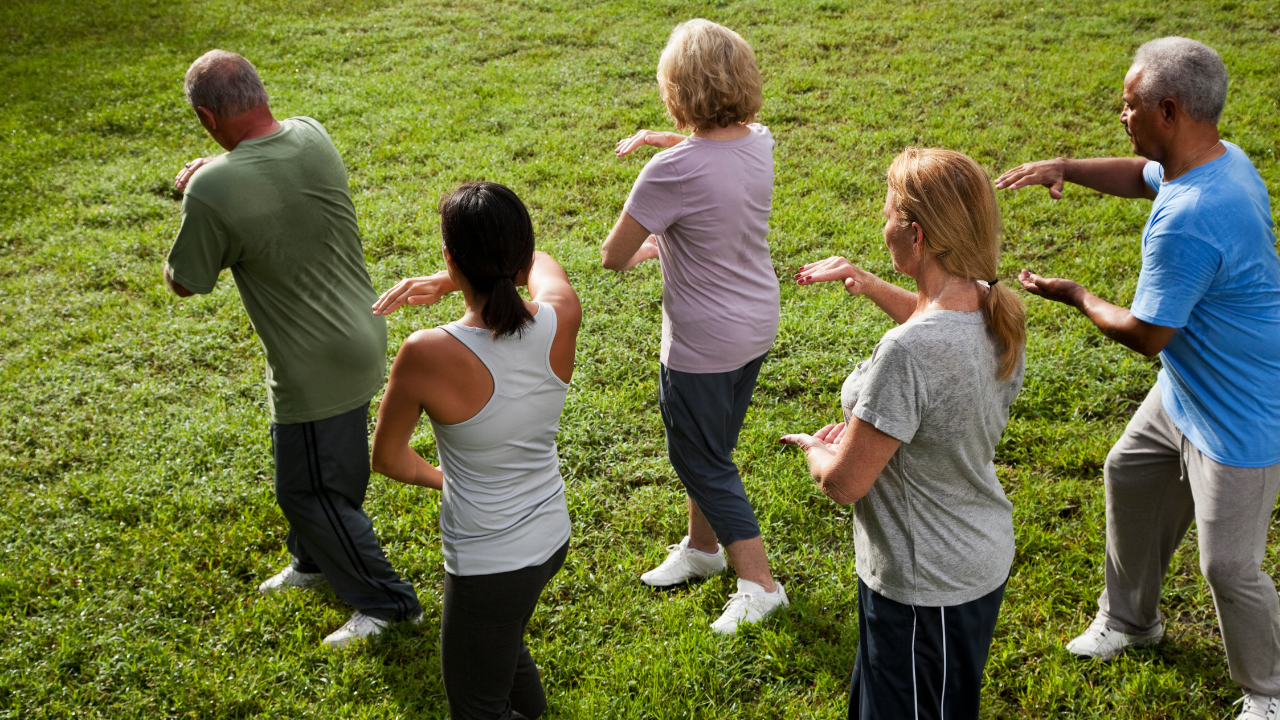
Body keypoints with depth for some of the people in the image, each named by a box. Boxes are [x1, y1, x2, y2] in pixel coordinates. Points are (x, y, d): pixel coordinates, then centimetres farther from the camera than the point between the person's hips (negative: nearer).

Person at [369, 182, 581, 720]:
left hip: (489, 564, -6)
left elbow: (387, 458, -9)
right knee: (502, 640, 36)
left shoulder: (427, 356, -29)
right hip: (552, 538, 6)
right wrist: (443, 284, 1)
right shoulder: (560, 322, -17)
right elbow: (538, 263, 10)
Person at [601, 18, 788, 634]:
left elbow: (612, 255, -16)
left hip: (702, 347, -8)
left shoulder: (673, 171, -28)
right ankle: (702, 548, 45)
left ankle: (759, 584, 19)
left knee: (702, 461, 11)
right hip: (756, 327, 8)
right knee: (709, 449, 25)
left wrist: (644, 250, 4)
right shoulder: (758, 143, -5)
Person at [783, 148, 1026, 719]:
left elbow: (843, 483, -25)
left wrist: (816, 448, -4)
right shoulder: (997, 309, -8)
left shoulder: (908, 353, -35)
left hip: (925, 589, -8)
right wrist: (870, 285, 8)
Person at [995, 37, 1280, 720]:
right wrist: (1066, 168, 1)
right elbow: (1144, 175, 18)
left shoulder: (1188, 220, -36)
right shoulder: (1223, 158, -5)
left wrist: (1075, 295, -7)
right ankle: (1129, 618, 46)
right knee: (1128, 474, 25)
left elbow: (1143, 333, -25)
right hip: (1188, 388, 11)